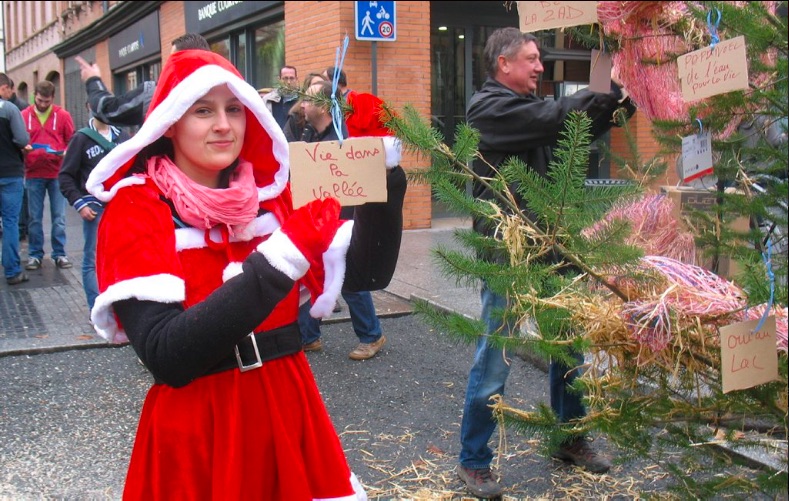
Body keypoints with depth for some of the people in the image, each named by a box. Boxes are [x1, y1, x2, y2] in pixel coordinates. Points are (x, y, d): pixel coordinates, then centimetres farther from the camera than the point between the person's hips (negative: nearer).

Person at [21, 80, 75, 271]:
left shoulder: (63, 116, 2)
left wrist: (66, 153, -14)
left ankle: (60, 254, 12)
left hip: (57, 174, 0)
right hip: (33, 174, 1)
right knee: (34, 218, 7)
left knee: (59, 217, 4)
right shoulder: (24, 116, 2)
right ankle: (35, 255, 15)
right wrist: (23, 148, -14)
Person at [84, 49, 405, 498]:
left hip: (287, 412, 4)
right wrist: (285, 255, -29)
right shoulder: (135, 209, -10)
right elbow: (166, 355, -23)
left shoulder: (272, 192, 2)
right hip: (194, 430, -4)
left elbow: (366, 273, -4)